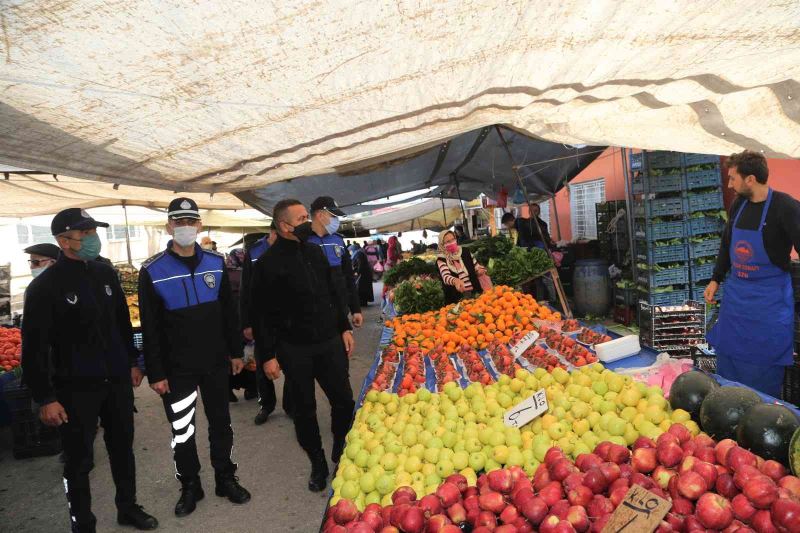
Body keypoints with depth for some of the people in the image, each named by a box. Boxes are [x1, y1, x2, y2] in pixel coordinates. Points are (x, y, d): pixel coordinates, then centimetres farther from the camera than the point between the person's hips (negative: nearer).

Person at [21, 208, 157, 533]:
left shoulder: (105, 273, 5)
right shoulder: (45, 286, -12)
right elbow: (34, 348, -12)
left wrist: (132, 363, 17)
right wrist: (45, 398, -13)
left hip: (117, 381, 5)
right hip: (76, 388, -5)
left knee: (122, 448, 18)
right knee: (79, 460, 7)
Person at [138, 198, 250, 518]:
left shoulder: (215, 262, 1)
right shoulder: (152, 271, -9)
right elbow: (150, 329, -7)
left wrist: (236, 351, 8)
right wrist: (156, 373, -8)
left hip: (216, 362, 3)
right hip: (177, 368, -2)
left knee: (220, 423, 14)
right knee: (182, 431, 9)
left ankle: (225, 479, 31)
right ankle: (190, 486, 29)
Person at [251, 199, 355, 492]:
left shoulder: (315, 252, 7)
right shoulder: (269, 264, -10)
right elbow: (261, 314, -8)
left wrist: (344, 328, 13)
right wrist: (267, 355, -9)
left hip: (330, 341, 4)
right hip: (294, 350, -4)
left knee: (344, 401, 8)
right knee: (304, 410, 9)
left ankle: (340, 452, 31)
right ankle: (318, 464, 28)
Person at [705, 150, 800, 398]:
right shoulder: (738, 205, 4)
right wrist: (716, 279, 16)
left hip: (769, 297, -6)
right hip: (735, 292, 6)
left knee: (764, 369, 4)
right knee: (727, 360, 15)